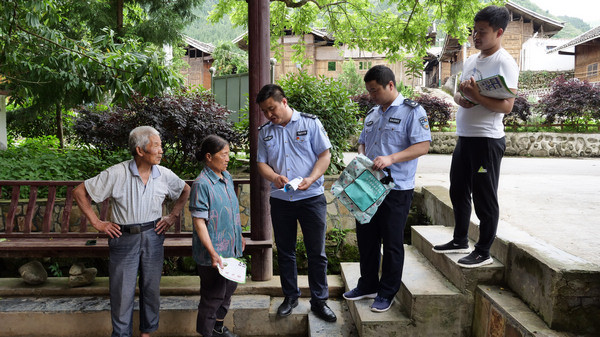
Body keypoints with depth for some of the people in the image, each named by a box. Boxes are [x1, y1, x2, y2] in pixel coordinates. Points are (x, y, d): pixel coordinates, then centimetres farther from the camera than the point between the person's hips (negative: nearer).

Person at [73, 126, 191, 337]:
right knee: (122, 291, 7)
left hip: (153, 236, 3)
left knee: (151, 288, 14)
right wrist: (96, 223, -7)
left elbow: (185, 191, 15)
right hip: (123, 238, -3)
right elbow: (80, 192, -6)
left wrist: (173, 216, 6)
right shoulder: (116, 174, -15)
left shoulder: (164, 175, -5)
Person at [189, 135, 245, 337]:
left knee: (229, 289, 22)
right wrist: (213, 253, -25)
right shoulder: (202, 184, -21)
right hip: (212, 253, -8)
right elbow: (199, 221, -22)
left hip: (231, 248, 9)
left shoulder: (227, 177, 5)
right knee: (213, 296, 5)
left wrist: (239, 237, 21)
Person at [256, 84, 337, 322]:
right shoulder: (265, 132, 8)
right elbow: (262, 163, 9)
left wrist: (311, 179, -19)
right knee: (285, 251, 13)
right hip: (280, 200, 3)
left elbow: (325, 155, -4)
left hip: (311, 197, -3)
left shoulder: (310, 123, -2)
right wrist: (274, 177, -13)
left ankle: (319, 300, 17)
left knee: (317, 252, 3)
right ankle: (290, 296, 29)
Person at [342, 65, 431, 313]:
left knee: (392, 243, 4)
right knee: (366, 237, 14)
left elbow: (422, 146, -17)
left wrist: (391, 158, -28)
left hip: (396, 189, -7)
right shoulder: (372, 114, 15)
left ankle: (387, 293, 19)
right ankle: (368, 285, 31)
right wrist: (361, 157, 1)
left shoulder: (412, 111, -8)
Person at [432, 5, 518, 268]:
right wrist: (460, 98, -2)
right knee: (458, 192, 16)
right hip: (464, 136, 9)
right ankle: (460, 241, 32)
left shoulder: (504, 63, -11)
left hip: (487, 139, -8)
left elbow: (506, 106, -18)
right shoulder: (471, 60, 14)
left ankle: (483, 252, 14)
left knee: (484, 199, 1)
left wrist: (476, 96, -26)